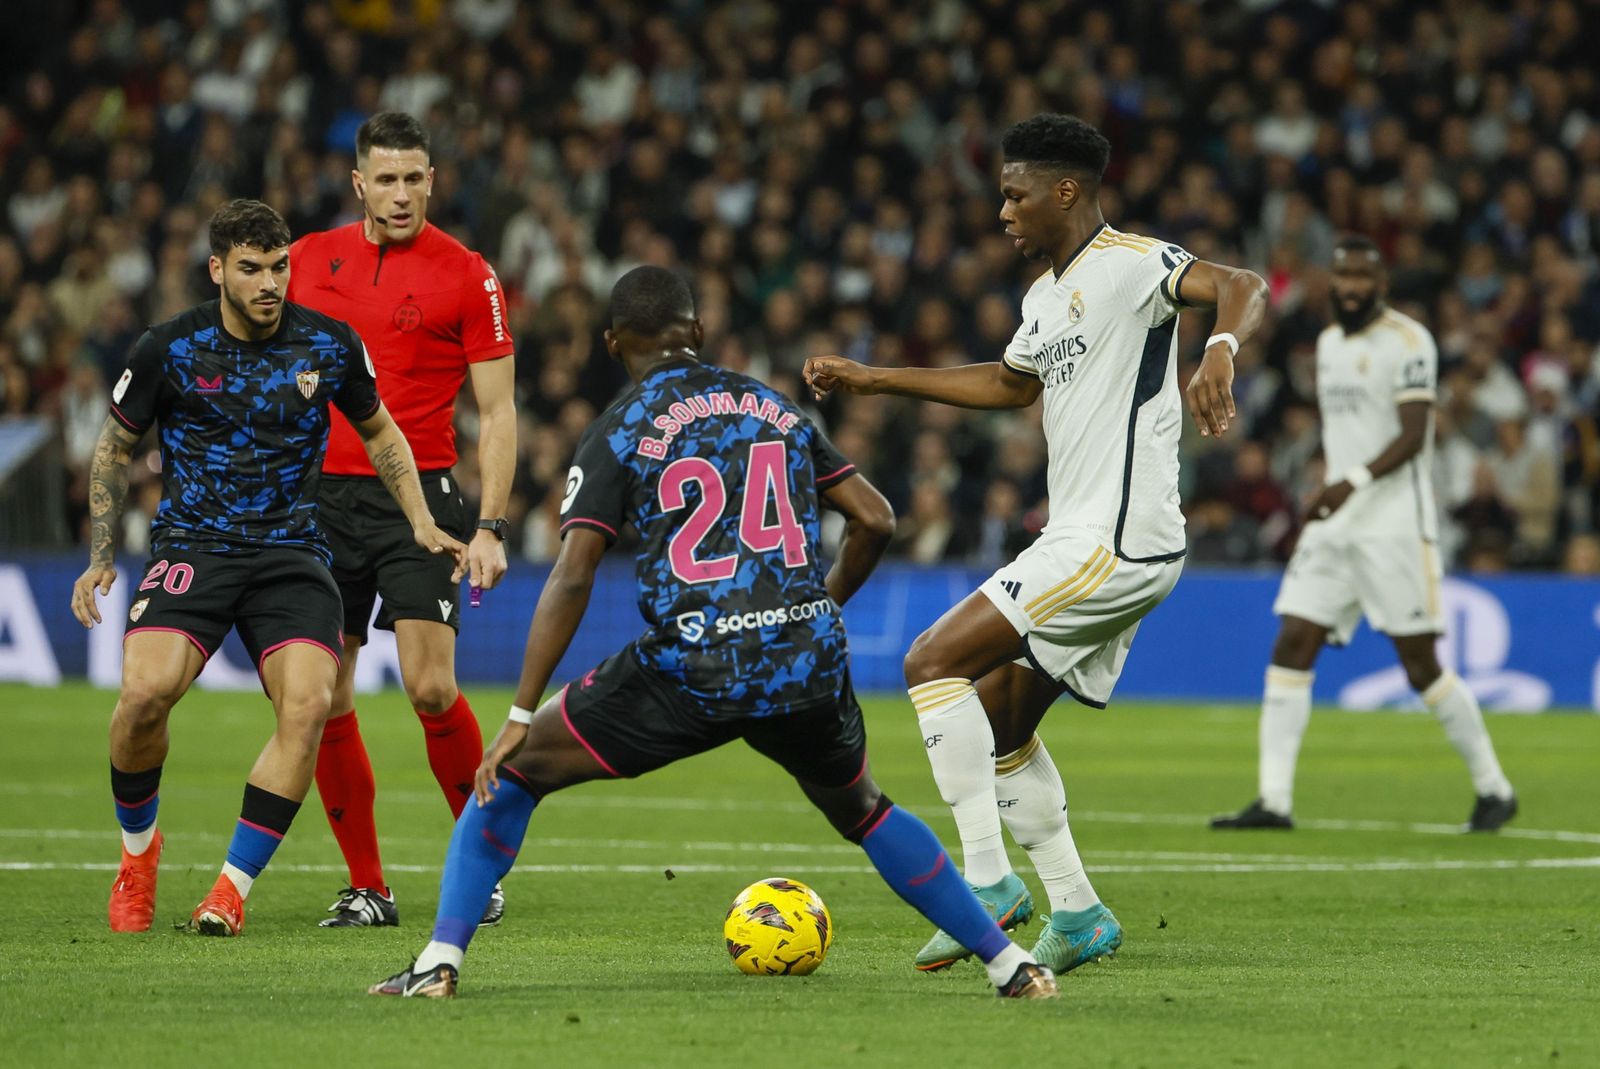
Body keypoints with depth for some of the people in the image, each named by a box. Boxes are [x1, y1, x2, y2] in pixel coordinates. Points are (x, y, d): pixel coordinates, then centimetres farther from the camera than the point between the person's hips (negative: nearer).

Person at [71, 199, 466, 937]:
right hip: (191, 548, -1)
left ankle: (232, 889, -10)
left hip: (291, 554, 1)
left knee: (308, 705, -22)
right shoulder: (169, 349, -4)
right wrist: (100, 556, 4)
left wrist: (422, 523, 9)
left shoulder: (329, 345, 0)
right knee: (145, 692, -25)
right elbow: (114, 447, 11)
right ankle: (138, 848, 4)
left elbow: (378, 432, 18)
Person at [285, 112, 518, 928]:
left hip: (418, 496, -4)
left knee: (430, 686, -15)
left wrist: (491, 526, -9)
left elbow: (497, 411, 0)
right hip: (322, 494, 4)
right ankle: (366, 888, 10)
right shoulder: (310, 259, 9)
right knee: (323, 701, 0)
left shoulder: (466, 276, -1)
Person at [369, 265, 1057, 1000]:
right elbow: (875, 520, 14)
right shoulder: (776, 408, 16)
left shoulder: (617, 433, 4)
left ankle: (439, 960, 2)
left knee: (510, 774, 13)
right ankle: (1010, 963, 28)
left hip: (689, 672, -4)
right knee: (862, 811, 31)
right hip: (808, 665, 4)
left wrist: (521, 715, -3)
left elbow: (571, 578, -5)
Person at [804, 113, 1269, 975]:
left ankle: (986, 879, -14)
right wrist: (873, 380, 36)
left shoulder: (1128, 264, -11)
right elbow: (1010, 384, 36)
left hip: (1115, 544, -10)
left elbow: (1240, 286, -26)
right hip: (1083, 543, 10)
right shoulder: (1046, 296, 18)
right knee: (999, 722, 14)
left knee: (935, 662, -14)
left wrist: (1220, 350, -48)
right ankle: (1077, 916, 16)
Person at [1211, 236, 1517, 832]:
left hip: (1396, 525, -7)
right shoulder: (1329, 342, 16)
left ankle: (1493, 789, 10)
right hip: (1337, 522, 7)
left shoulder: (1407, 342, -9)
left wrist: (1355, 481, -28)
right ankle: (1274, 801, -6)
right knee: (1290, 648, -4)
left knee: (1421, 666, -5)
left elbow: (1412, 436, -16)